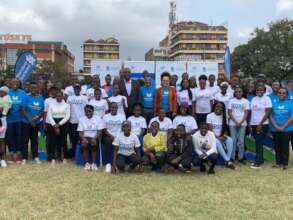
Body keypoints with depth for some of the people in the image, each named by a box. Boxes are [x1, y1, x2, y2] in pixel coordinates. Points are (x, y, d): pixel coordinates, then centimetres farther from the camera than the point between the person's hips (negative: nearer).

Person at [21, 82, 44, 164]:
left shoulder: (41, 98, 1)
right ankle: (24, 158, 6)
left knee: (35, 140, 12)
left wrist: (39, 117, -13)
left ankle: (35, 156, 20)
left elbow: (43, 110, 5)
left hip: (36, 122, 3)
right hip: (26, 122, -3)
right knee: (25, 140, 0)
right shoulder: (27, 97, -8)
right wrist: (30, 120, -14)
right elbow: (23, 109, -10)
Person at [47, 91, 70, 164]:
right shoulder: (51, 104, 9)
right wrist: (54, 125, -10)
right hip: (53, 124, 1)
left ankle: (65, 158, 8)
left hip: (63, 124, -1)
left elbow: (67, 116, -3)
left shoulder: (66, 105, 5)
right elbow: (49, 116, 2)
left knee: (63, 141, -1)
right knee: (53, 141, -3)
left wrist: (59, 124, -11)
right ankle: (53, 158, -1)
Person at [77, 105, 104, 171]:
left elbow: (99, 131, -5)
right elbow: (80, 132, 1)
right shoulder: (81, 119, 7)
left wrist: (94, 138, -23)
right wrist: (83, 138, -20)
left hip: (95, 137, -1)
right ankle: (87, 163, -15)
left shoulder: (98, 119, 2)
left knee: (94, 144, -33)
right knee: (84, 145, -32)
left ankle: (94, 163, -17)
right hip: (85, 137, 1)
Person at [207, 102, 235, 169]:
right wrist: (217, 137, -21)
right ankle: (228, 161, -32)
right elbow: (210, 130, -10)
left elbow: (225, 128, 5)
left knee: (230, 140, -27)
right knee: (217, 142, -36)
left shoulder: (224, 116, 8)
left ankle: (227, 161, -27)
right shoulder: (210, 116, -6)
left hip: (221, 136, 4)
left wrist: (224, 136, -15)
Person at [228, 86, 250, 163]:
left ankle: (241, 157, 9)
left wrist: (240, 123, -9)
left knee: (241, 141, 3)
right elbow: (229, 113, 0)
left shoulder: (246, 101, 4)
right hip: (233, 123, 0)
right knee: (233, 141, 1)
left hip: (242, 124, 0)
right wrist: (236, 122, -8)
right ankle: (232, 157, 7)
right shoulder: (231, 101, 4)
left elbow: (246, 113, 0)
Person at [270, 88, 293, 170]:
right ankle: (278, 162, 18)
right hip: (275, 129, 3)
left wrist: (283, 127, -13)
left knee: (285, 146, 2)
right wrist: (276, 126, -10)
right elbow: (270, 116, 3)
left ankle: (285, 163, 10)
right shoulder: (274, 103, 6)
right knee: (277, 146, 9)